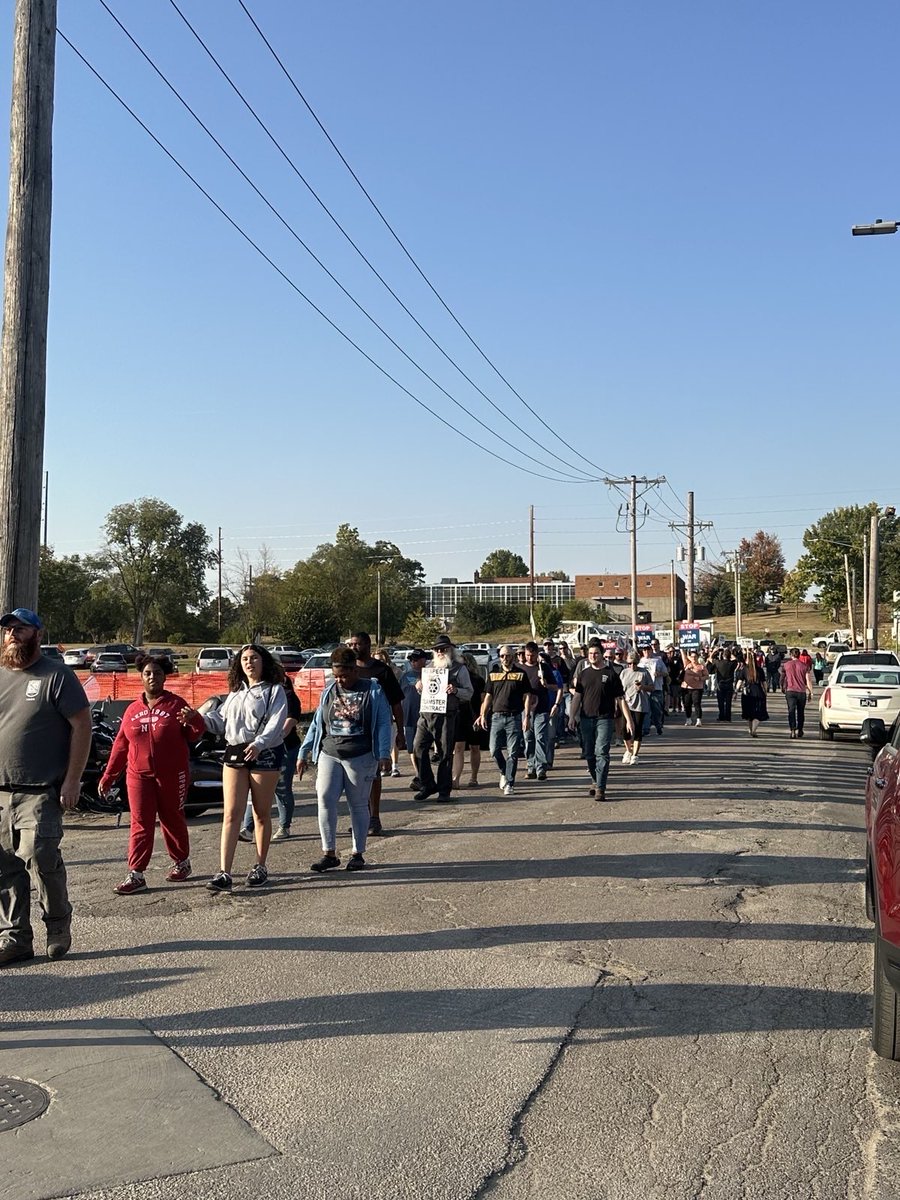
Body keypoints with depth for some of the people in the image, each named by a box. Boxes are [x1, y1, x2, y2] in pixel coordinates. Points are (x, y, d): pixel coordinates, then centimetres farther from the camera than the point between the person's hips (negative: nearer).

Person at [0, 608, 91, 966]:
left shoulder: (56, 676, -3)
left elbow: (82, 725, -6)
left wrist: (72, 780, -12)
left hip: (40, 792, -5)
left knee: (39, 858, -13)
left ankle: (58, 923, 9)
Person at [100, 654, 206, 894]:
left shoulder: (176, 705, 0)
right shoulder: (132, 710, 9)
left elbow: (195, 735, -5)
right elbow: (120, 746, 11)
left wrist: (194, 720, -27)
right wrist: (108, 776, 9)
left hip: (171, 776, -2)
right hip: (139, 776, 3)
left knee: (173, 820, 10)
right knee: (140, 824, -1)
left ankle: (182, 862, 27)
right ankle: (136, 875, -1)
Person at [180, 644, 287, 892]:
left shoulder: (274, 691, -1)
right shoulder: (235, 693, 19)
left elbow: (275, 723, -15)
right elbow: (219, 720, 17)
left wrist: (259, 744, -31)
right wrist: (197, 717, -1)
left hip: (264, 755, -4)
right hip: (234, 754, 5)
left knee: (261, 814, 7)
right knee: (231, 813, -4)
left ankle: (260, 867, 20)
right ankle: (224, 873, -8)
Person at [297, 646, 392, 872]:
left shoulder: (373, 691, -1)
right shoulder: (329, 692, 9)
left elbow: (383, 724, -2)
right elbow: (316, 724, 14)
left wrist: (384, 754, -12)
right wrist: (304, 753, 12)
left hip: (361, 757, -3)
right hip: (329, 755, 3)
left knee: (358, 805, 4)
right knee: (325, 800, -7)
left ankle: (358, 853, 15)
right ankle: (329, 853, 0)